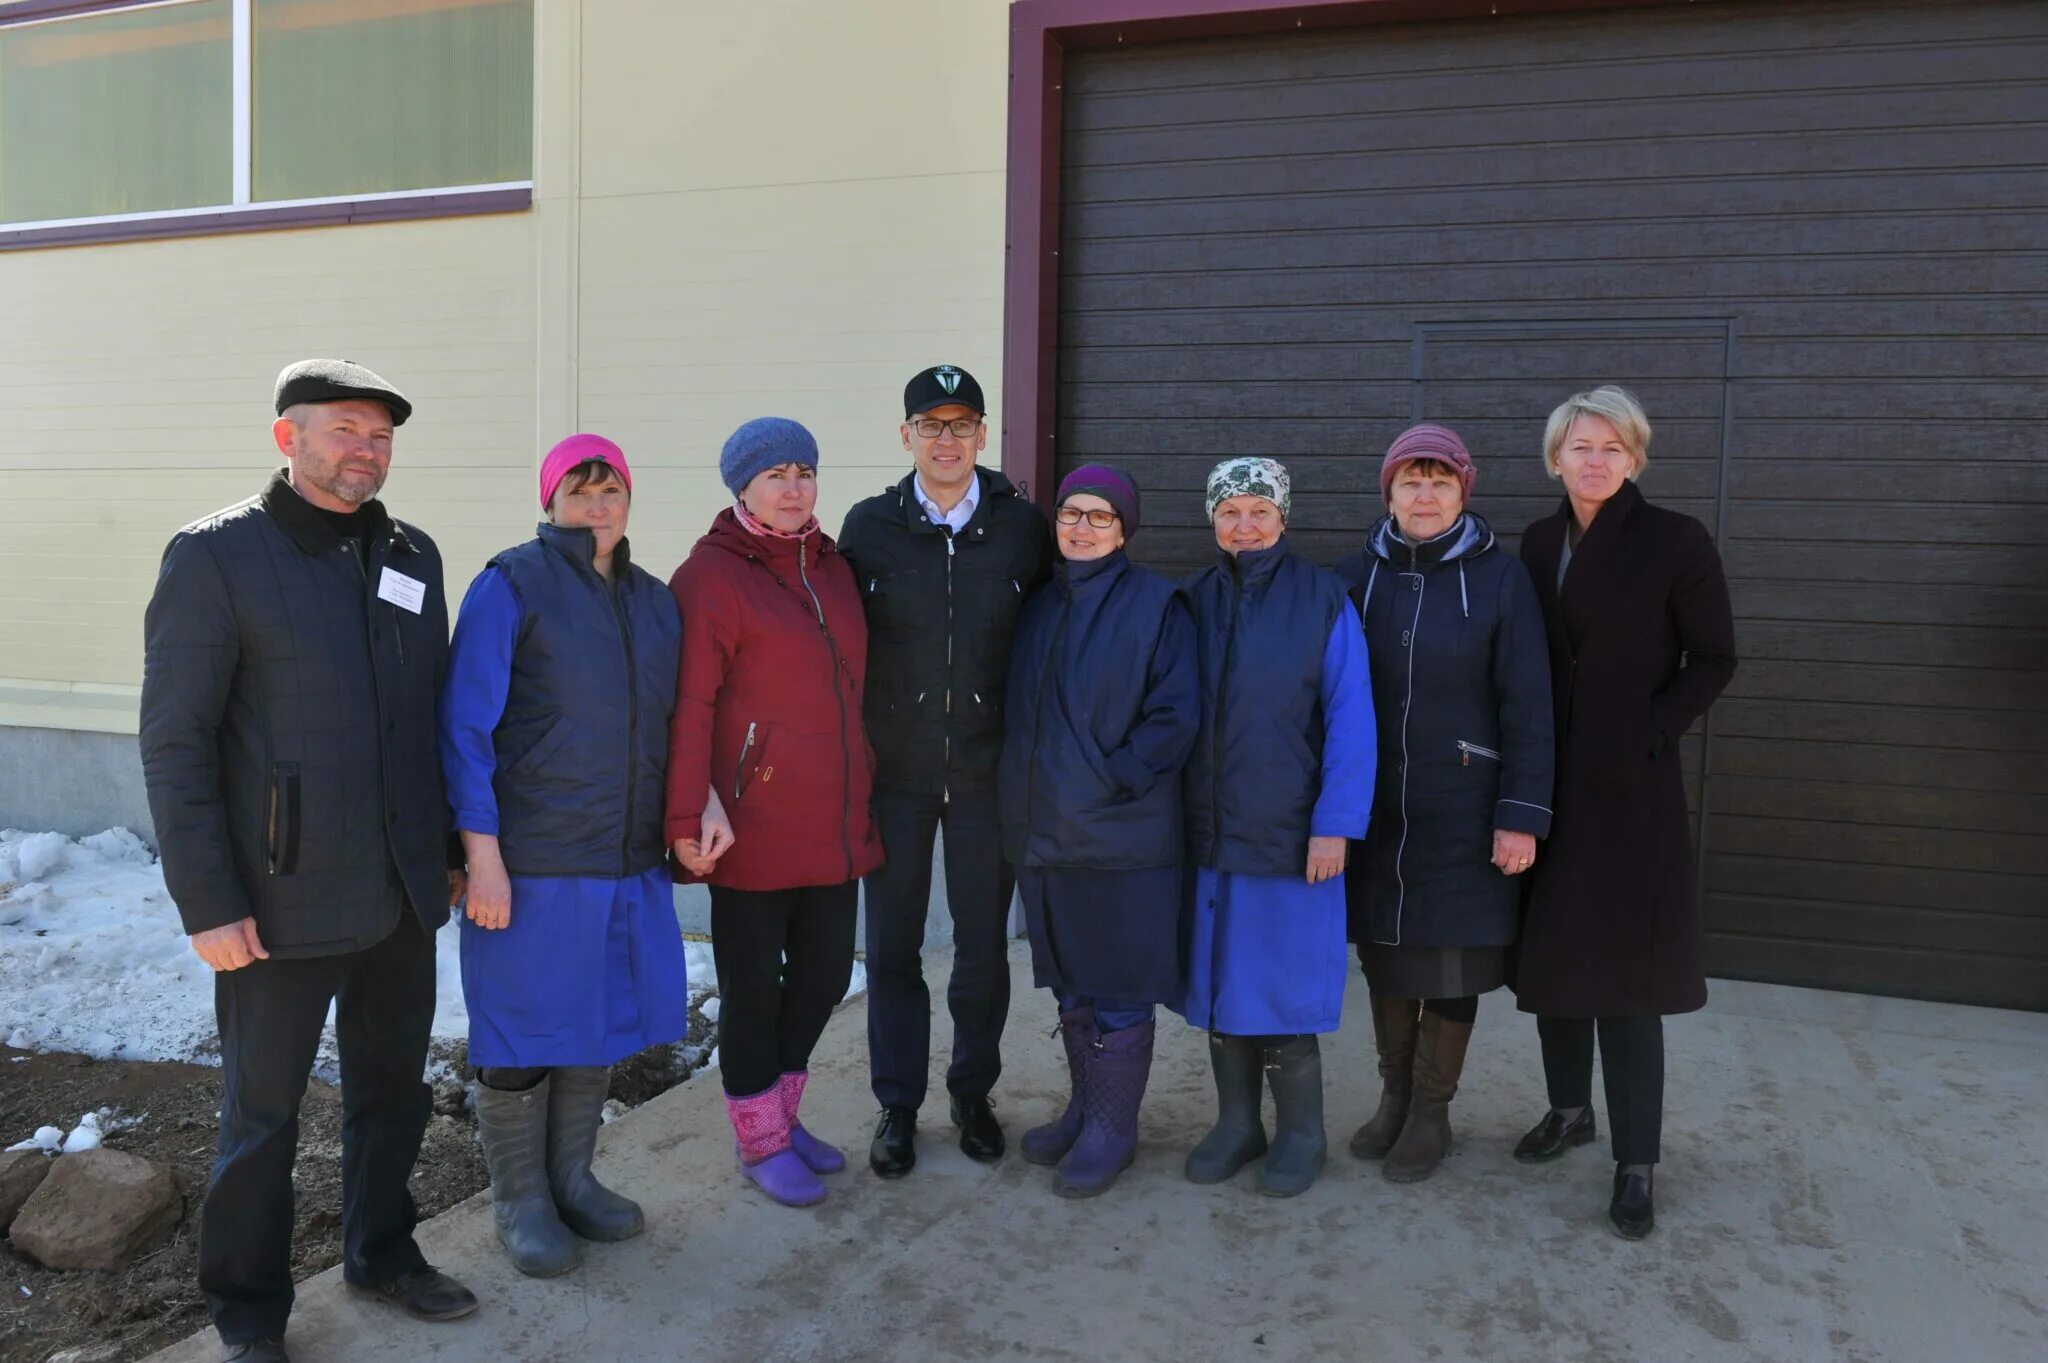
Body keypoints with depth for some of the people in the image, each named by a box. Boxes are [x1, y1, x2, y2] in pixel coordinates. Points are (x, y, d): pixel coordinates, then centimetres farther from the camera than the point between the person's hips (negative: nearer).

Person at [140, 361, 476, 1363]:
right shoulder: (216, 555, -9)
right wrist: (209, 904, -14)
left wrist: (450, 850, 13)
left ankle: (381, 1253, 39)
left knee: (393, 1087, 18)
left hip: (402, 893, 5)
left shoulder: (412, 555, 7)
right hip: (283, 903, -5)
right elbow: (174, 743, -11)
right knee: (263, 1113, 10)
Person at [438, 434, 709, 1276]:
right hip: (531, 861, -6)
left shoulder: (653, 600, 10)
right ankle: (519, 1200, 25)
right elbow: (465, 724, -11)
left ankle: (571, 1177, 33)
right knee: (524, 1035, 6)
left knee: (603, 1023, 15)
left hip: (628, 860, 6)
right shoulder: (513, 584, -8)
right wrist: (481, 850, -15)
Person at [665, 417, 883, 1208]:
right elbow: (687, 708, -14)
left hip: (835, 826, 7)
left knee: (824, 973, 14)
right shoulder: (712, 575, -9)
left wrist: (862, 798, 16)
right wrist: (687, 819, -18)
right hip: (753, 830, -7)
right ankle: (761, 1142, 25)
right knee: (753, 985, 7)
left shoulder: (831, 568, 12)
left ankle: (781, 1110, 36)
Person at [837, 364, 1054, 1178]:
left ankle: (973, 1093, 30)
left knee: (983, 944, 10)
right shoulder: (870, 527, -2)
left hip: (986, 774, 0)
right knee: (892, 944, 8)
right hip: (894, 774, 0)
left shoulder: (1021, 528, -1)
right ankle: (897, 1106, 24)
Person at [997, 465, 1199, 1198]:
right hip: (1044, 830, 6)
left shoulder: (1156, 605, -7)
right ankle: (1083, 1107, 31)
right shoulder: (1038, 606, 10)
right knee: (1070, 981, 16)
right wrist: (1021, 792, 7)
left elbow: (1177, 714, -12)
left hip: (1123, 833, -6)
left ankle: (1113, 1126, 18)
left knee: (1119, 989, 4)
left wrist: (1113, 778, -14)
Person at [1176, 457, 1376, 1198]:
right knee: (1220, 980, 10)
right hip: (1209, 829, 4)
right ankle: (1236, 1122, 26)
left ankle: (1300, 1132, 22)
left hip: (1289, 831, -3)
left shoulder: (1323, 600, -5)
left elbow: (1350, 718, -8)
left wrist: (1335, 823, -13)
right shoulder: (1194, 600, 6)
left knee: (1281, 983, 3)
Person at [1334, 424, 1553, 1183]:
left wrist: (1521, 816, -10)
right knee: (1383, 951, 12)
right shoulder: (1355, 578, 2)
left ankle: (1432, 1112, 24)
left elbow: (1527, 709, -6)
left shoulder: (1501, 580, -5)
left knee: (1453, 959, 6)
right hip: (1372, 808, 3)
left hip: (1461, 810, -2)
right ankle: (1394, 1096, 30)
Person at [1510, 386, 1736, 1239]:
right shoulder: (1539, 544, 7)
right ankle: (1568, 1108, 32)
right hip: (1548, 781, 5)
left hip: (1631, 786, -5)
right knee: (1551, 952, 12)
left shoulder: (1676, 542, -7)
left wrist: (1650, 732, -14)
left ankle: (1636, 1163, 10)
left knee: (1623, 968, -3)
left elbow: (1714, 658, -4)